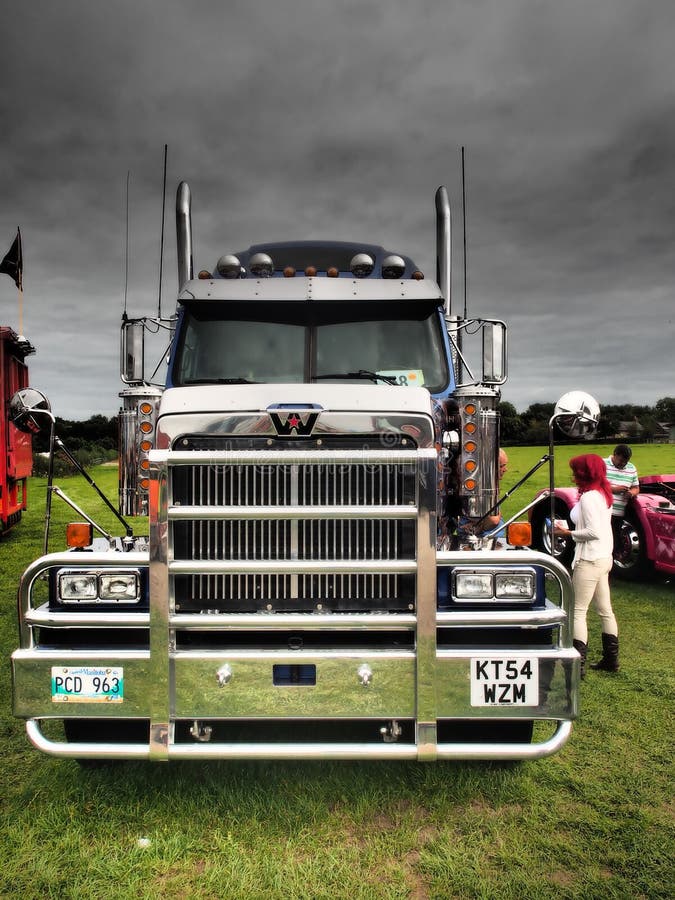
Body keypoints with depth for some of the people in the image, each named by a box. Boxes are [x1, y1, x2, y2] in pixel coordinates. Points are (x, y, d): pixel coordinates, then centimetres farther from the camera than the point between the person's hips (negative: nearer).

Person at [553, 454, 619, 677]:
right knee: (605, 610, 16)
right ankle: (611, 659, 26)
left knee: (578, 611, -5)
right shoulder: (604, 494, 12)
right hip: (604, 558, 10)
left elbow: (594, 531, -23)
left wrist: (568, 533, -13)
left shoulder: (588, 497, -17)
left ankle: (578, 664, -4)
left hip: (590, 560, -10)